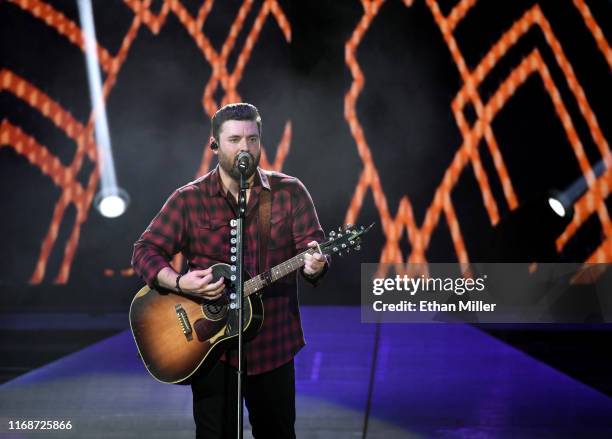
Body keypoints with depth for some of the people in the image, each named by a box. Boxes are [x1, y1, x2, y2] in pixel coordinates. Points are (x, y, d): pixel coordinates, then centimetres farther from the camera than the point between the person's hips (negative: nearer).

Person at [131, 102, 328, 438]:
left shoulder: (290, 192, 1)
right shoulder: (188, 200, -1)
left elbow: (313, 245, -5)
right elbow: (145, 251, -1)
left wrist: (314, 264, -29)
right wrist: (179, 283, -20)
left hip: (274, 346, 1)